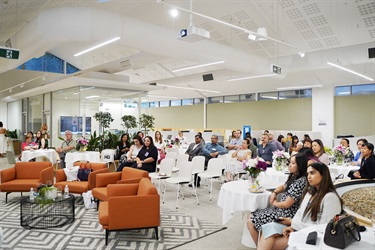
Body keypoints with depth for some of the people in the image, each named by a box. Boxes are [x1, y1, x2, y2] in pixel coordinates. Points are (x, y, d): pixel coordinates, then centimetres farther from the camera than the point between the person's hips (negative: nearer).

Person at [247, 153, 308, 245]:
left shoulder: (300, 181, -23)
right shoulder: (294, 176, 6)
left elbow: (286, 204, -22)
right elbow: (283, 186, 24)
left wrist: (274, 203, -3)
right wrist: (274, 192, 3)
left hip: (285, 215, -10)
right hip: (280, 209, 10)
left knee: (251, 222, -7)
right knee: (251, 218, 9)